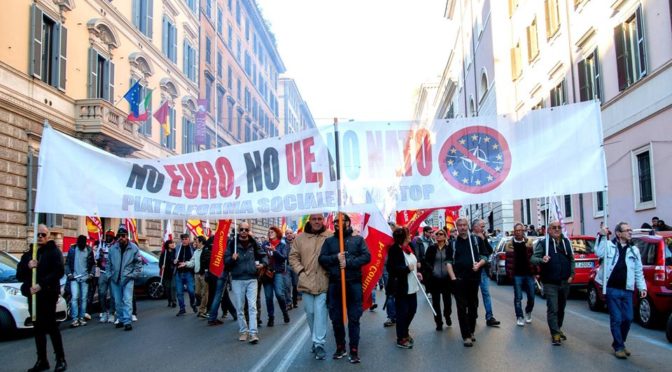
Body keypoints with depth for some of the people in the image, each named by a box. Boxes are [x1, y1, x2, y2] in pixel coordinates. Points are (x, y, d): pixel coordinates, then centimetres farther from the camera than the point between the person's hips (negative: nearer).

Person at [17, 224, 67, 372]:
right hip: (32, 295, 6)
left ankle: (60, 359, 3)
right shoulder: (27, 254, 16)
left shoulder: (54, 252, -2)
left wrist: (41, 285, -22)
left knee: (51, 326, -6)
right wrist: (27, 267, -11)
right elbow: (19, 275, 10)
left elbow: (59, 271, -14)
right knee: (38, 328, 10)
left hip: (48, 295, -6)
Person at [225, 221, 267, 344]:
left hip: (251, 279, 0)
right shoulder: (232, 243, -1)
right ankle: (243, 331, 19)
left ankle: (253, 332, -5)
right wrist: (232, 258, -22)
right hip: (237, 280, 0)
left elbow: (263, 255, 15)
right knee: (240, 308, 7)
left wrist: (263, 263, -6)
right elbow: (225, 261, -1)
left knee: (252, 306, -5)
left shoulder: (253, 243, 3)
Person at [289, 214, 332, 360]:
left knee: (320, 312, -7)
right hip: (306, 281, 3)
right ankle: (316, 339, 29)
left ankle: (319, 344, -1)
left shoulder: (331, 236, -4)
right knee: (310, 312, 12)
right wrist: (300, 271, -3)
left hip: (323, 282, -3)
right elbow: (293, 256, 8)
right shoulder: (300, 238, 5)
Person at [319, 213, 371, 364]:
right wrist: (336, 258, -15)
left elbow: (366, 256, -6)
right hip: (334, 284, 2)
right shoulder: (329, 241, 11)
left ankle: (354, 350, 8)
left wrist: (348, 262, -16)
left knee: (354, 318, 1)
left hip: (354, 283, -2)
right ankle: (340, 347, 22)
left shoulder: (358, 239, 5)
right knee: (336, 318, 8)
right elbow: (322, 259, 2)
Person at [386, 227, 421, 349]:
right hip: (401, 287, -9)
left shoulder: (408, 248, 9)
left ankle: (404, 332, 37)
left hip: (412, 286, 9)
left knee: (412, 310, 16)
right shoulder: (394, 250, -17)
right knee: (402, 312, 2)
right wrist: (407, 269, -22)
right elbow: (391, 268, -23)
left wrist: (416, 272, 9)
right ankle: (401, 338, 16)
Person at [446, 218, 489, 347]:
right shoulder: (453, 243, 6)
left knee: (473, 306, 11)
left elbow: (484, 257, 7)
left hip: (474, 278, 1)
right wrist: (453, 277, -8)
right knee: (462, 307, -2)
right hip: (459, 280, -1)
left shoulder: (477, 240, 6)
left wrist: (479, 264, -14)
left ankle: (471, 331, 25)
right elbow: (449, 262, 3)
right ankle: (466, 336, 1)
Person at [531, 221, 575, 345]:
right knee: (553, 309, -7)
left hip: (565, 282, 5)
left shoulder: (566, 242, 8)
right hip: (550, 283, -5)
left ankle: (558, 329, 32)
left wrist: (571, 274, 2)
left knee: (561, 308, 16)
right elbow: (533, 258, -13)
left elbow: (571, 259, 14)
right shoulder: (543, 243, -6)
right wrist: (542, 260, -34)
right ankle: (555, 334, -2)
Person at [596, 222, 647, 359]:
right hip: (612, 289, -4)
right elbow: (599, 253, -17)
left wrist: (642, 287, 8)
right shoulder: (609, 245, 1)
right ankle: (618, 347, 11)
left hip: (627, 290, 4)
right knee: (616, 319, -1)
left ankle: (618, 343, 26)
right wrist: (602, 236, -21)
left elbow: (638, 271, 14)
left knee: (628, 318, 6)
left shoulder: (634, 249, 12)